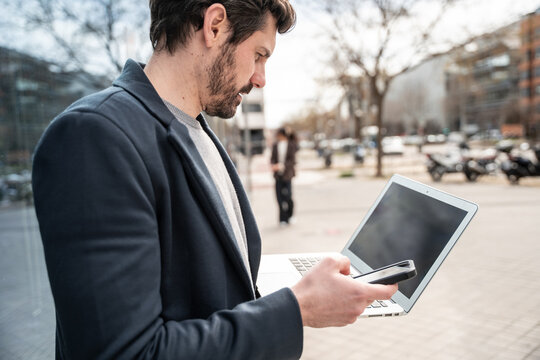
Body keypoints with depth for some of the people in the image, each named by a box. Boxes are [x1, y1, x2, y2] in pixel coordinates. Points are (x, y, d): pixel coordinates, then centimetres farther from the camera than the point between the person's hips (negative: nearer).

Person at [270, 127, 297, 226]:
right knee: (279, 196, -1)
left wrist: (282, 166, -21)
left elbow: (292, 160, -7)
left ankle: (289, 216, 23)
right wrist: (273, 165, -15)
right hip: (278, 174, 3)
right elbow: (272, 158, 7)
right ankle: (283, 219, 9)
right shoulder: (275, 145, 6)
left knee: (287, 196, -5)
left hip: (287, 174, -3)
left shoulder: (291, 145, -3)